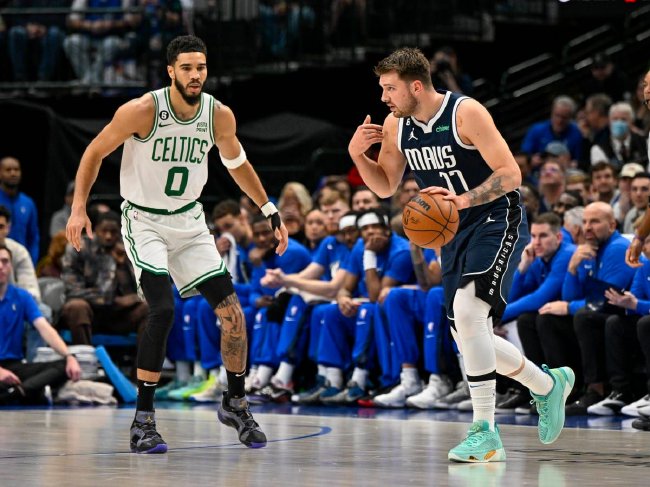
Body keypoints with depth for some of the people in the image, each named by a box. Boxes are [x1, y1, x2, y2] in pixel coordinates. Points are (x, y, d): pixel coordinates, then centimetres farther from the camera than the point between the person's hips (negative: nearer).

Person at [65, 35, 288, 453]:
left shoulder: (220, 116, -7)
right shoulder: (142, 111, -20)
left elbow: (237, 164, 12)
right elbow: (95, 152, -8)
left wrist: (271, 212, 14)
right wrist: (79, 207, -15)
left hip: (190, 222, 5)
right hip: (144, 222, -5)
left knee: (233, 313, 0)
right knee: (163, 310, -24)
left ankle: (236, 403, 21)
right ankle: (143, 421, -15)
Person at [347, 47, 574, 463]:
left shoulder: (466, 113, -19)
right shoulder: (395, 126, 2)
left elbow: (511, 174, -21)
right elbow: (386, 186, 13)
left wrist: (463, 199, -35)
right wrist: (357, 155, -5)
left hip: (498, 221, -8)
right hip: (456, 233, 8)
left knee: (467, 311, -27)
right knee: (470, 340, 7)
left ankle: (485, 433, -22)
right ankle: (549, 384, 32)